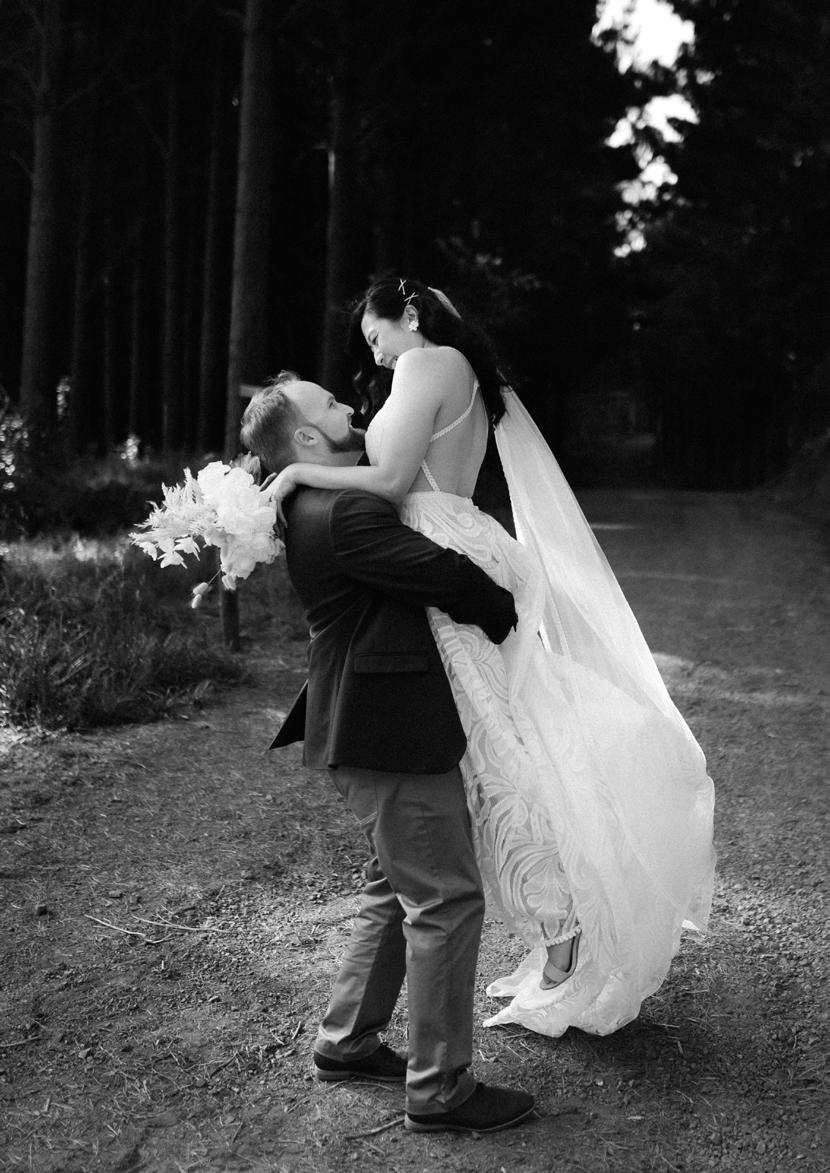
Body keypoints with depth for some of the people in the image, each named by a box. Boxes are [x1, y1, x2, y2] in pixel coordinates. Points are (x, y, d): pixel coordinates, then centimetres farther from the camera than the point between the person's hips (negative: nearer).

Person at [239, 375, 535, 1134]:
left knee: (399, 889, 22)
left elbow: (424, 572, 17)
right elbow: (447, 576, -20)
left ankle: (347, 1041, 34)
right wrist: (510, 617, -3)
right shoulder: (344, 514, -21)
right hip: (393, 737, -11)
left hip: (377, 728, 11)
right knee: (447, 899, -2)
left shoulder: (324, 508, 13)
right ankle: (439, 1089, 10)